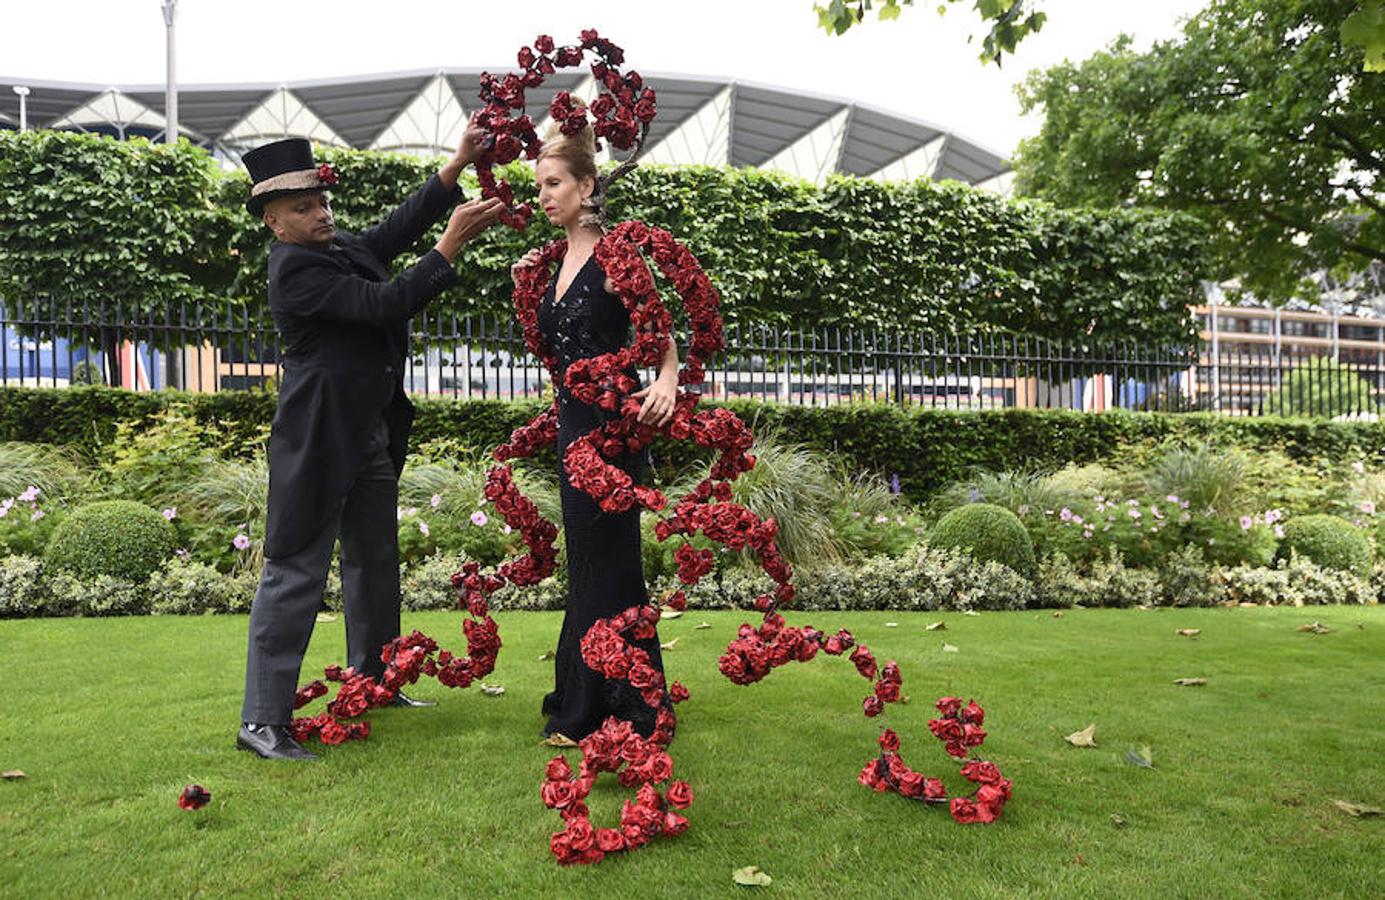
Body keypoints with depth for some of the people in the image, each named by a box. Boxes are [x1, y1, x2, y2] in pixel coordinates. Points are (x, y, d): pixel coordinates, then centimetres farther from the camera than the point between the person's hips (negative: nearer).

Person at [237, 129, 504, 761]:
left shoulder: (342, 250, 11)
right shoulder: (293, 270, -15)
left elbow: (398, 227, 6)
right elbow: (385, 304, -22)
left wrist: (457, 165, -4)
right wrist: (450, 247, -23)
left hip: (373, 435, 9)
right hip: (320, 440, -9)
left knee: (375, 563, 17)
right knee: (296, 573, -5)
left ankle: (372, 683, 33)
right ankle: (263, 721, 2)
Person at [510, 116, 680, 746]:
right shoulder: (560, 259, 13)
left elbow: (660, 335, -14)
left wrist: (667, 381, -34)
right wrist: (525, 292, 4)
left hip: (609, 424, -9)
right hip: (574, 423, 9)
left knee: (604, 564, 0)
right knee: (588, 563, 16)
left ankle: (594, 714, 12)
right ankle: (582, 705, 30)